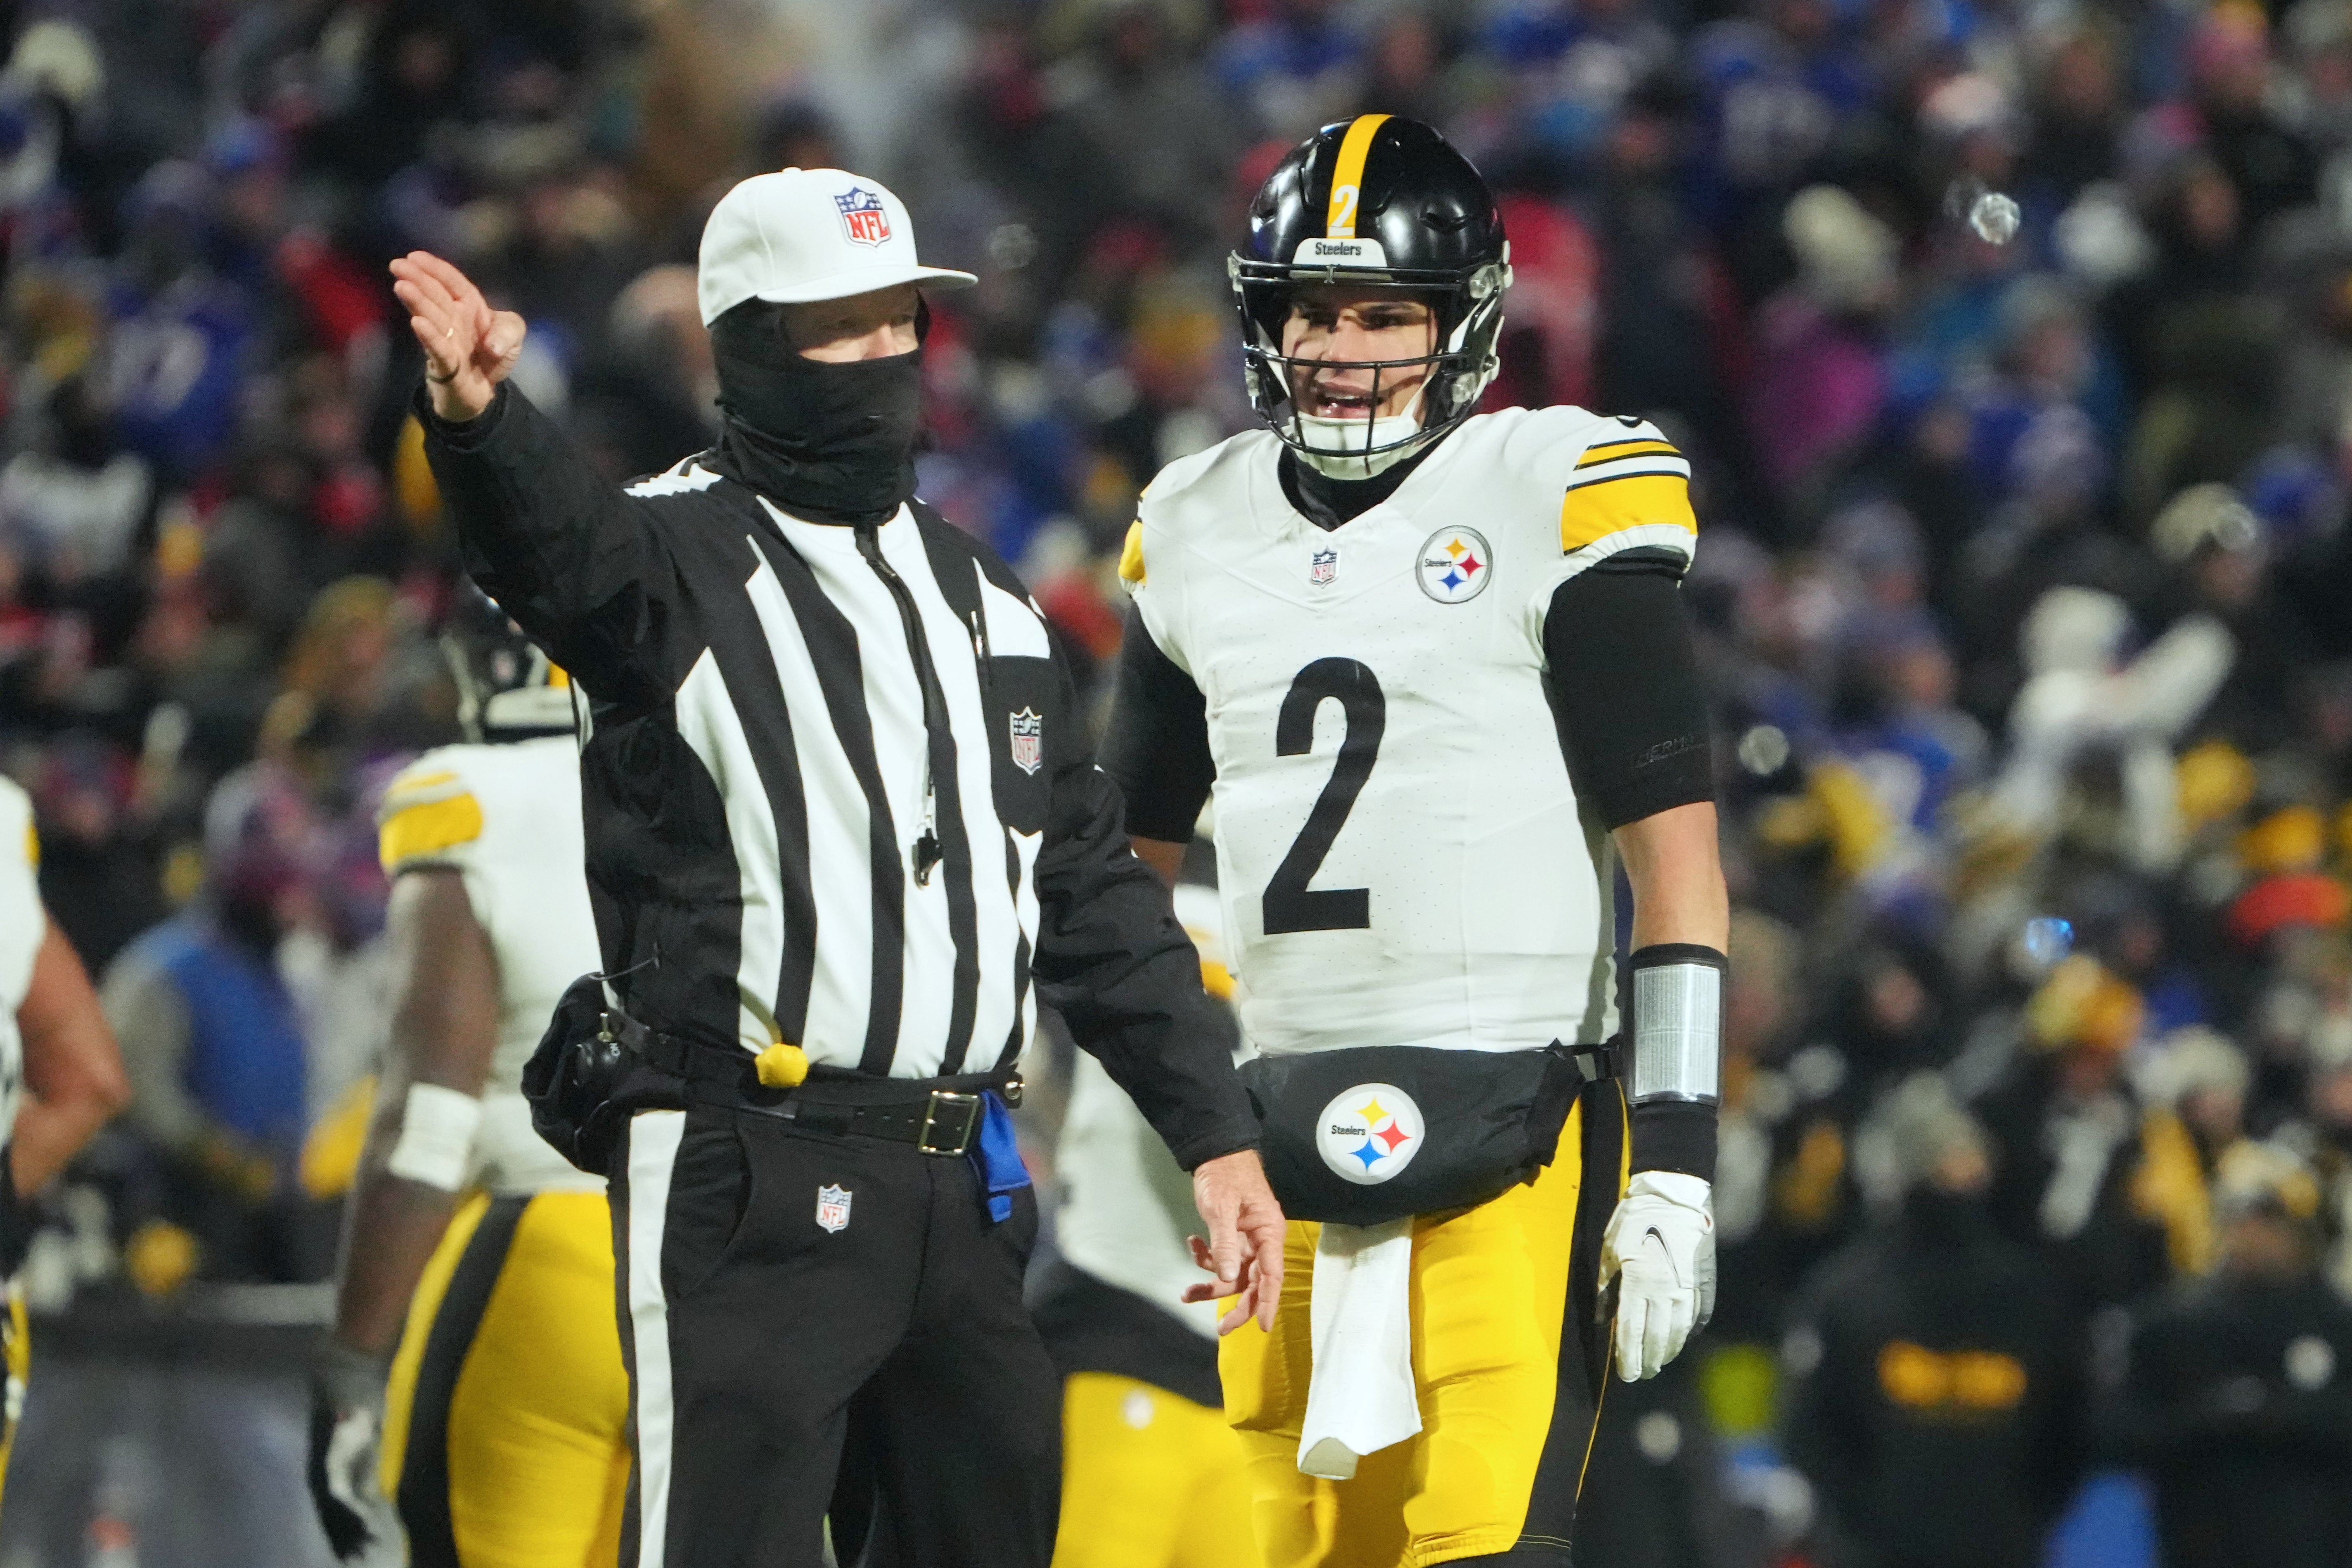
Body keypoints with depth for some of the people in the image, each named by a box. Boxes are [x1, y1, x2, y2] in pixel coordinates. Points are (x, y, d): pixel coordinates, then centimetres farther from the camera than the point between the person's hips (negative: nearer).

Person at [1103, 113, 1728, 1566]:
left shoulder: (1555, 502, -3)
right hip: (1288, 1143, 6)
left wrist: (1677, 1161, -12)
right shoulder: (1203, 535, 13)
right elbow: (1120, 860, 24)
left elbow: (1675, 846, -6)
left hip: (1508, 1131, -5)